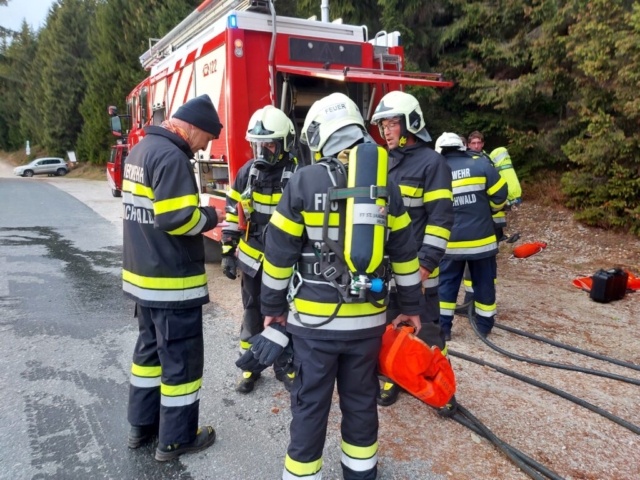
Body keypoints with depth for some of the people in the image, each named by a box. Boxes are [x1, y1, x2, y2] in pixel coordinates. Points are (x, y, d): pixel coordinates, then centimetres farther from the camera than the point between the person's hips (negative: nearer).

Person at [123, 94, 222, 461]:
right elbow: (176, 218, -26)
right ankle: (175, 439, 18)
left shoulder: (141, 150, 13)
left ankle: (142, 425, 34)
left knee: (150, 348, 20)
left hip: (142, 274, 10)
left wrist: (198, 213, 6)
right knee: (182, 358, 4)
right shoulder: (171, 156, -19)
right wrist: (210, 217, -8)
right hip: (172, 281, -10)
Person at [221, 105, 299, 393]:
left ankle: (285, 366, 29)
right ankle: (250, 366, 30)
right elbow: (232, 213, 6)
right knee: (253, 314, 14)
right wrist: (227, 251, 3)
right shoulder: (247, 172, 1)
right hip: (252, 258, 3)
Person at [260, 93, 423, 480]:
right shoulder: (386, 184, 2)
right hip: (368, 318, 3)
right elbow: (404, 252, 7)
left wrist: (273, 307, 7)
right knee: (362, 399, 19)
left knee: (310, 403, 11)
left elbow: (280, 253, -6)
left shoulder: (304, 181, -9)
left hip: (314, 318, -3)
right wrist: (412, 306, 16)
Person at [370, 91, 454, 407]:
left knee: (426, 330, 6)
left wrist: (427, 262, -18)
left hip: (416, 267, -6)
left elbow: (440, 218, -13)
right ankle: (392, 378, 33)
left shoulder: (432, 162, -9)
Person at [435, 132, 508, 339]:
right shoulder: (480, 164, -4)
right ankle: (484, 326, 23)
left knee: (446, 282, 12)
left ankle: (442, 326, 13)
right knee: (484, 283, 13)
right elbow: (500, 195, -4)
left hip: (451, 241, 1)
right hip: (481, 239, 0)